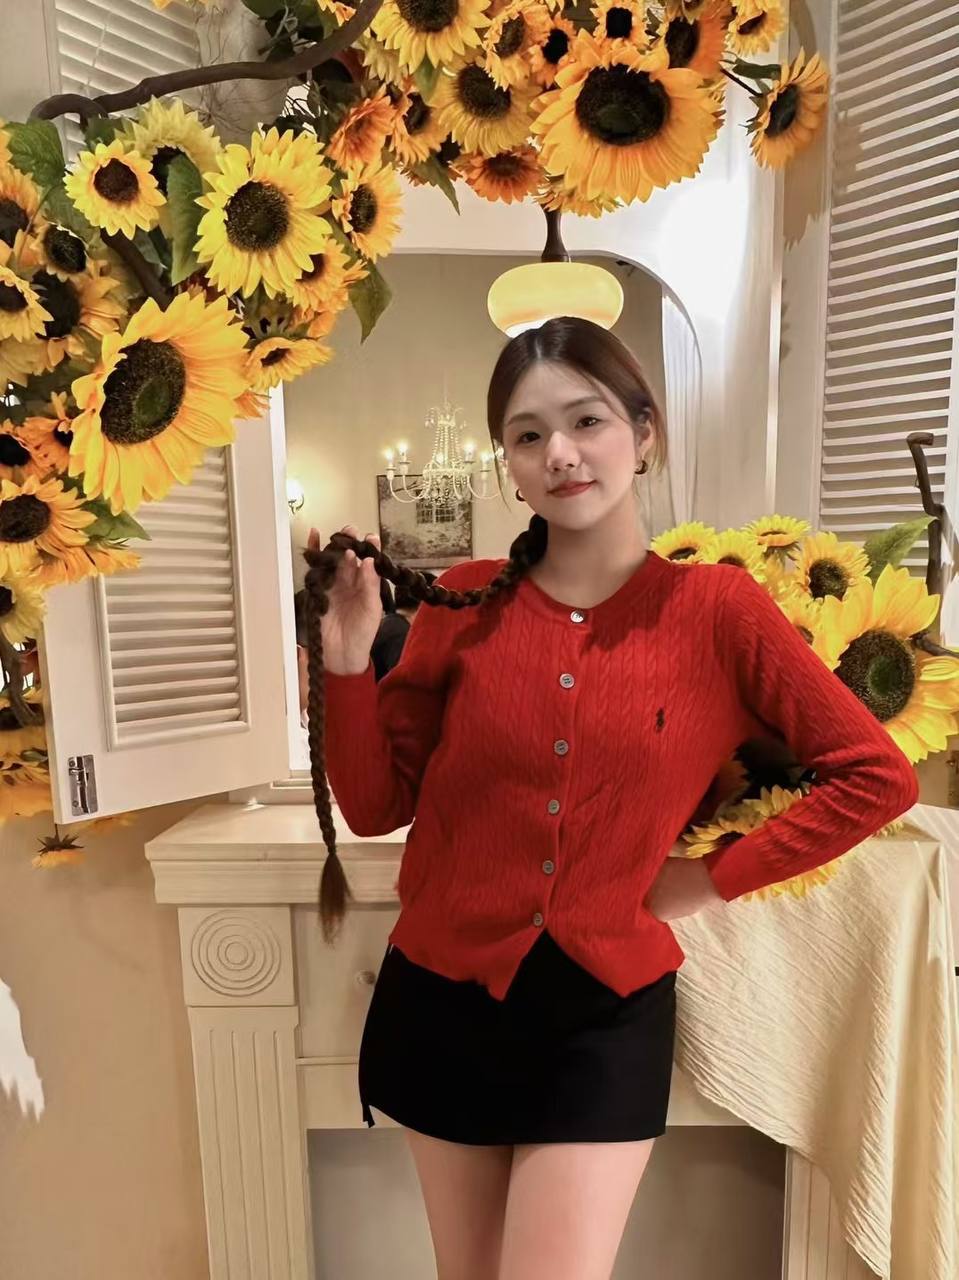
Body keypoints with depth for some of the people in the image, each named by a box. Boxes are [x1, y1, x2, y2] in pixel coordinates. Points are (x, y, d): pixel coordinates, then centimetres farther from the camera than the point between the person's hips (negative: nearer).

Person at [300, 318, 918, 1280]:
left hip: (606, 1010, -2)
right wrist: (346, 661, -16)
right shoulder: (466, 603, -6)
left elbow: (876, 776, -5)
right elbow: (378, 805, -4)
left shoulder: (716, 606, -10)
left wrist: (715, 878, -8)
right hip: (444, 996, 3)